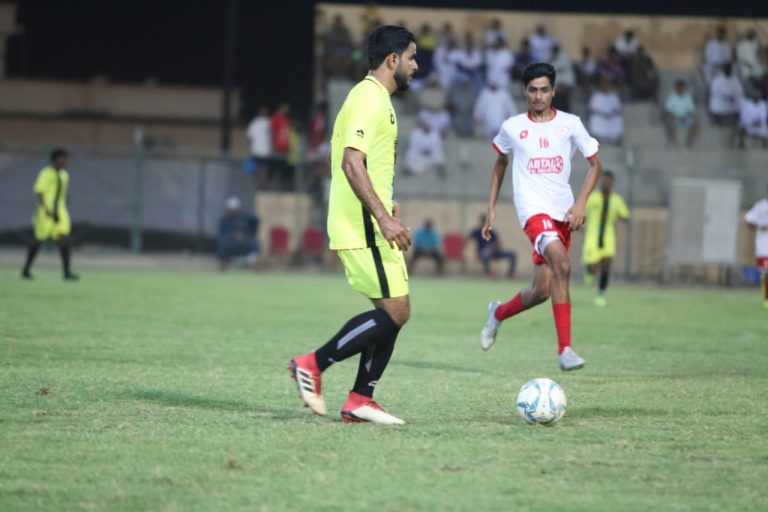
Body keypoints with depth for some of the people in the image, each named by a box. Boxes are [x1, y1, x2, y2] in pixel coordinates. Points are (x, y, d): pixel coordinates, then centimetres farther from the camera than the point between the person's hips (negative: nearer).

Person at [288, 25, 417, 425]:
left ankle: (360, 400, 9)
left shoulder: (375, 98, 19)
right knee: (395, 311, -12)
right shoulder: (370, 99, -14)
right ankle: (313, 365, -7)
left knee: (393, 312, 9)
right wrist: (383, 217, -27)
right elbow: (351, 162, -24)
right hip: (363, 227, -10)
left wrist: (384, 208, 25)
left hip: (368, 225, 10)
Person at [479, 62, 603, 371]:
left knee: (542, 290, 4)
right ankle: (565, 349, -31)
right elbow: (500, 163, 22)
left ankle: (498, 314, 38)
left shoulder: (570, 124, 4)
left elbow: (595, 165, 8)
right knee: (562, 265, -29)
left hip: (563, 212, 3)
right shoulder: (512, 128, 4)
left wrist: (581, 202, -5)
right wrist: (491, 209, 18)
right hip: (533, 209, -3)